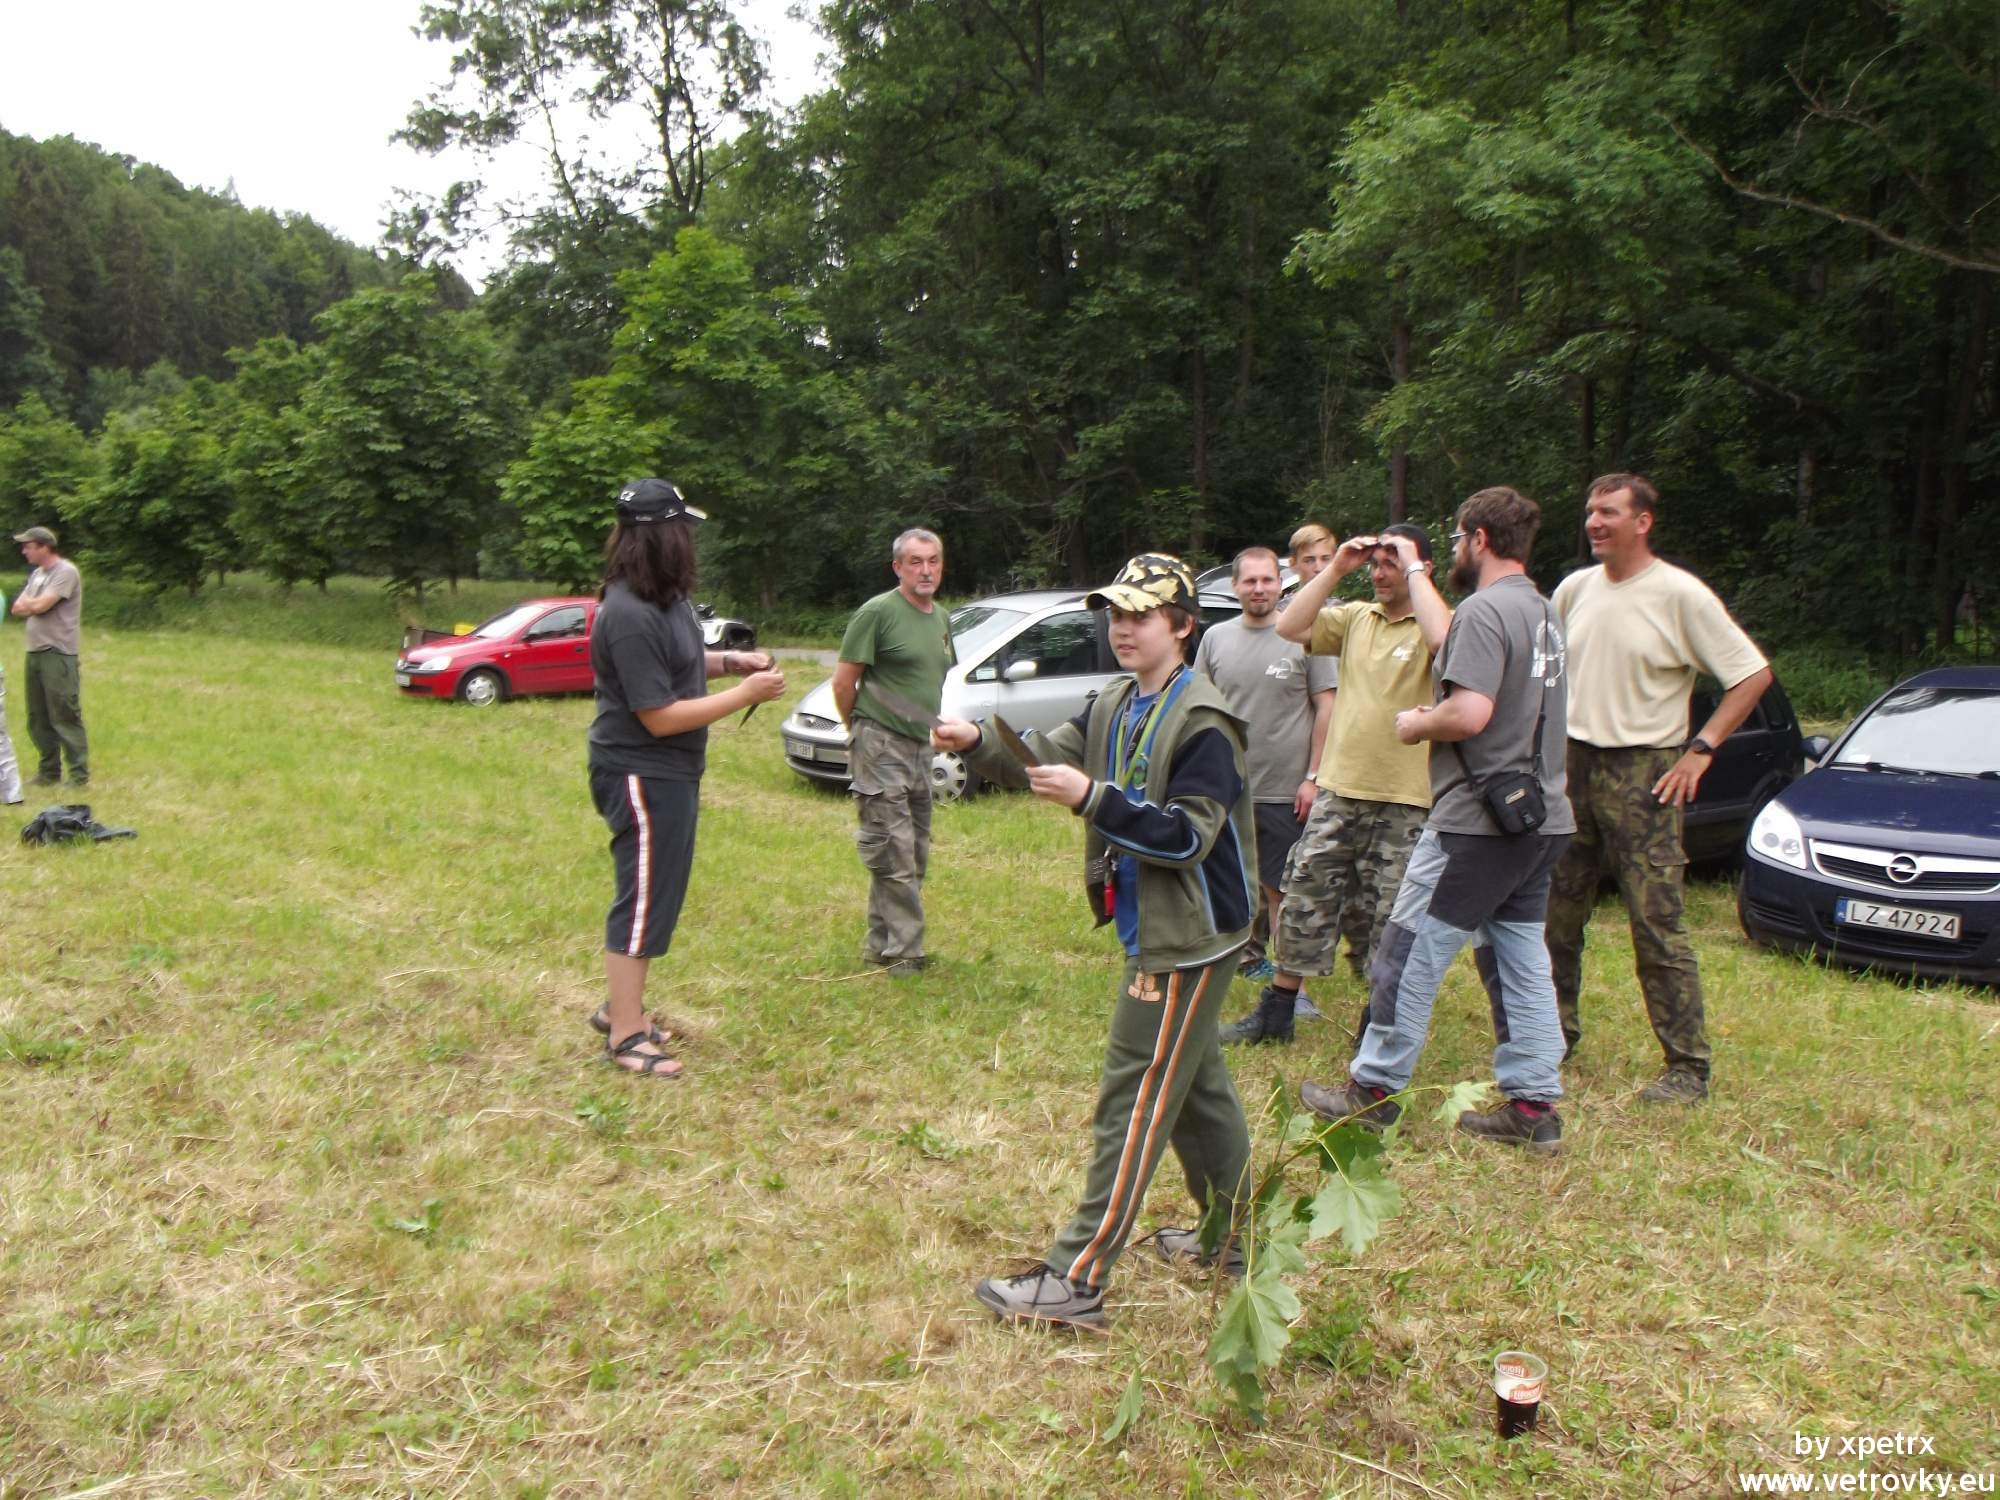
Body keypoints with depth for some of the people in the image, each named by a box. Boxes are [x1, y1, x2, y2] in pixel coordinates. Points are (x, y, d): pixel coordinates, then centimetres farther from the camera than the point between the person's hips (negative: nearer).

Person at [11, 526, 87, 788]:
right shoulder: (37, 574, 17)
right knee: (38, 718, 12)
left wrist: (28, 603, 4)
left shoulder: (65, 572, -9)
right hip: (34, 652, 9)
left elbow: (40, 605, -16)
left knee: (65, 717, -7)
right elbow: (18, 608, 11)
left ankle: (79, 775, -2)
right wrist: (33, 605, -8)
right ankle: (49, 772, 21)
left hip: (59, 654, -9)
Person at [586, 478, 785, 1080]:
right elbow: (660, 717, -24)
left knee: (653, 894, 19)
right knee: (644, 898, -1)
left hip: (667, 772, 10)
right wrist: (746, 694, -20)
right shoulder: (630, 616, -25)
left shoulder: (663, 598, 5)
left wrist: (728, 661, 6)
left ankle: (621, 1007, 33)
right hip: (642, 776, -10)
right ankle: (626, 1036, 11)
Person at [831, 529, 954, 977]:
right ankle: (903, 952, 0)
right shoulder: (878, 612, -11)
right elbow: (843, 681, -9)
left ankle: (881, 944, 24)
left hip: (920, 747, 8)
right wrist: (862, 730, 1)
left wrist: (929, 729, 16)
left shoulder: (942, 619, 12)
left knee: (914, 857, 13)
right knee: (894, 856, -7)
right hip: (882, 747, -8)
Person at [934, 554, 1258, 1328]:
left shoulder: (1203, 723, -18)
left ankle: (1076, 1280, 1)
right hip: (1152, 930, 9)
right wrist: (978, 743, -16)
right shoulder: (1117, 705, 9)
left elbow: (1186, 835, -24)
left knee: (1134, 1104, -5)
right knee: (1195, 1087, 20)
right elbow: (1046, 757, 2)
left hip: (1187, 941, -9)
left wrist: (1090, 797, -31)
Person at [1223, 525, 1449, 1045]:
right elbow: (1290, 626, 2)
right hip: (1339, 791, 5)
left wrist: (1414, 569, -18)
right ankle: (1275, 1013, 22)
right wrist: (1336, 568, -2)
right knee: (1303, 904, 10)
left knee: (1387, 922, 5)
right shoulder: (1356, 617, 10)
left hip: (1403, 802, -5)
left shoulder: (1430, 625, -6)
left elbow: (1442, 639, -30)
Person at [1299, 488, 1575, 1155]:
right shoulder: (1543, 612, 16)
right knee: (1520, 961, 13)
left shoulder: (1485, 610, -15)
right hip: (1540, 818, 10)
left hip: (1478, 821, -9)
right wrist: (1438, 717, 18)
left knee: (1410, 953, 1)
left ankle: (1373, 1090, 10)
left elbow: (1470, 713, -26)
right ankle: (1533, 1106, 17)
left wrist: (1416, 725, -7)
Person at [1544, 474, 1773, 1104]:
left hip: (1643, 772, -6)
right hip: (1571, 766, 6)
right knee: (1556, 914, 11)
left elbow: (1753, 674, -8)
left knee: (1657, 924, -6)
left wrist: (1701, 749, -12)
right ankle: (1557, 1031, 27)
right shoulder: (1574, 589, 7)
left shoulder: (1680, 594, -9)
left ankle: (1688, 1067, 2)